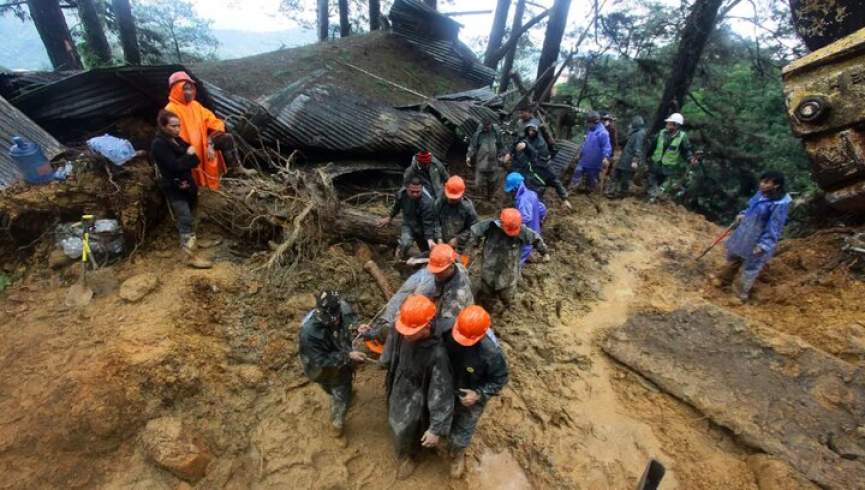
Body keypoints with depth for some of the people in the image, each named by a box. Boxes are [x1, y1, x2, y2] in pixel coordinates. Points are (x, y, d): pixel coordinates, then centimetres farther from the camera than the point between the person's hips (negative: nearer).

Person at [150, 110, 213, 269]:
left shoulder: (177, 140, 12)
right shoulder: (159, 145, -14)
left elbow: (195, 161, 7)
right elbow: (175, 166, -23)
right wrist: (188, 155, -12)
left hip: (186, 185, 8)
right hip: (174, 188, -8)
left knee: (189, 218, 21)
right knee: (185, 221, -10)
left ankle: (192, 242, 39)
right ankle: (190, 256, -9)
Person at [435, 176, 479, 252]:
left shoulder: (467, 207, -18)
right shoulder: (439, 203, -10)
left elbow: (473, 228, -11)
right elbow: (435, 222, -3)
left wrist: (458, 239, -15)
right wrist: (439, 238, -13)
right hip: (442, 244, 3)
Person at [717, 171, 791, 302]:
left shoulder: (779, 204, -27)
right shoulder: (762, 194, -3)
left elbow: (774, 228, -24)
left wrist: (763, 245, -25)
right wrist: (743, 214, 2)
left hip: (757, 240, -8)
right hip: (744, 233, 8)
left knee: (751, 267, 10)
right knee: (733, 257, 24)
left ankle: (742, 294, 28)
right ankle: (724, 280, 46)